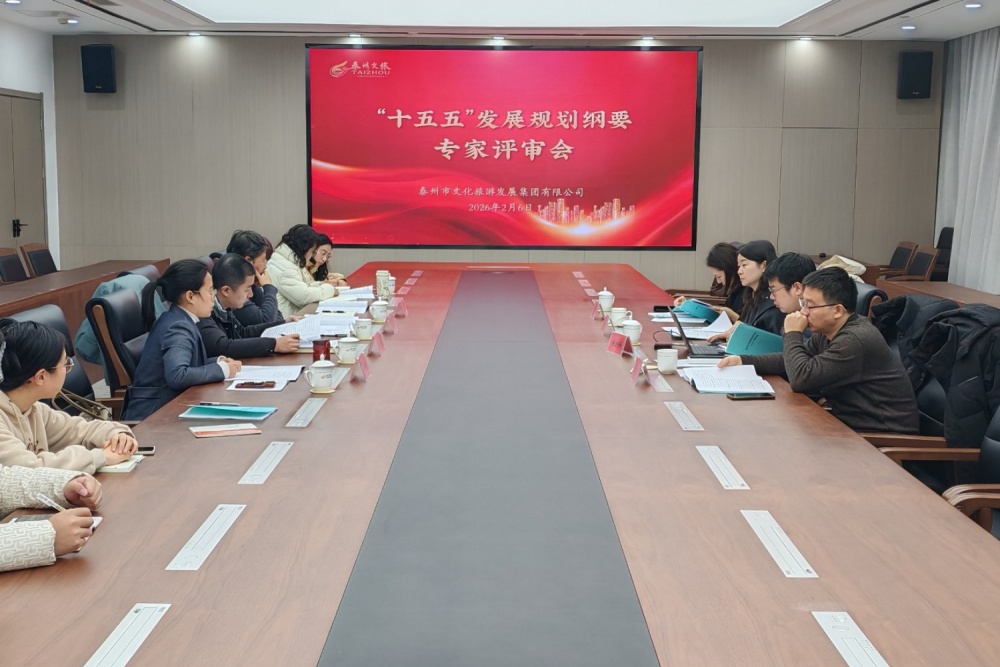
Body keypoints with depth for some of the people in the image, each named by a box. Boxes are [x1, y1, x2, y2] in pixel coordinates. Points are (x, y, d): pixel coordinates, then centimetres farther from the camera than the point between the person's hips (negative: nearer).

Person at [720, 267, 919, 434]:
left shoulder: (855, 340, -25)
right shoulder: (828, 332, 5)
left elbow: (801, 378, -28)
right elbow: (792, 361, 14)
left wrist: (792, 334, -14)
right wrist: (744, 361, 1)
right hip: (853, 422, 9)